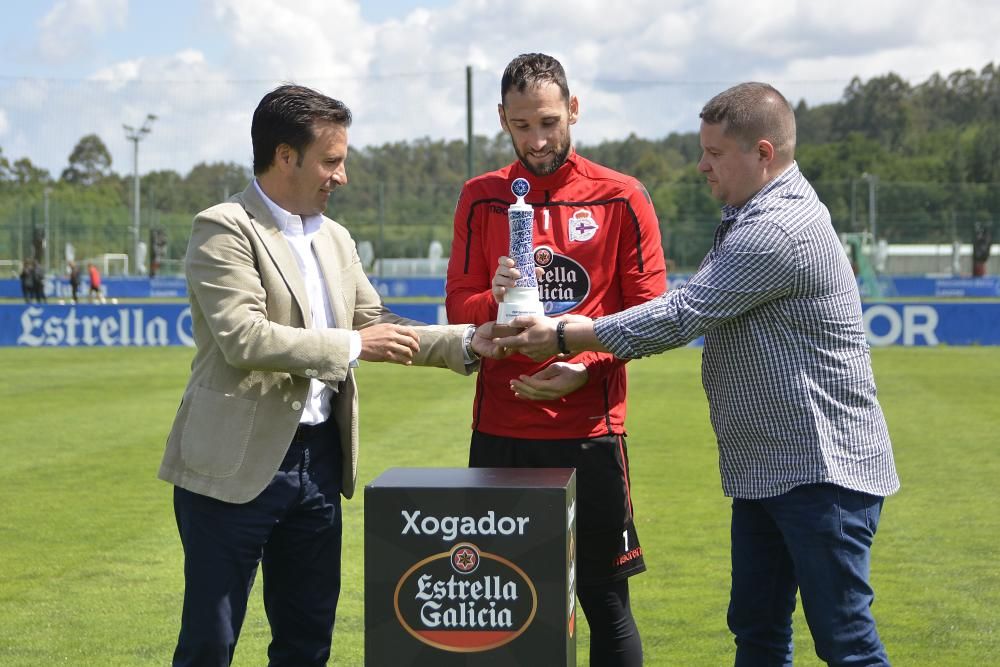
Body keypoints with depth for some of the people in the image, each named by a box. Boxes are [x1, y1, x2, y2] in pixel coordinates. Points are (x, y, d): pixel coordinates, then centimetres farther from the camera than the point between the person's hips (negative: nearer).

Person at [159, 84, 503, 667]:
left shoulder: (335, 239, 15)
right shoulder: (224, 230, -10)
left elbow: (375, 324, 17)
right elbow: (243, 338, -21)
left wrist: (467, 342, 4)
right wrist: (354, 345, -18)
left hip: (319, 459, 7)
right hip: (237, 465, -7)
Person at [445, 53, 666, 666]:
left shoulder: (622, 199, 1)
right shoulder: (481, 199, 7)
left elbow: (649, 313, 1)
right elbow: (458, 307, 6)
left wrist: (585, 367, -14)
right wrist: (494, 300, -17)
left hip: (589, 427, -2)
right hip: (499, 430, 2)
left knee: (605, 598, 3)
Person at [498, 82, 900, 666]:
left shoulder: (779, 229, -20)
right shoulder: (753, 217, 15)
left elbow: (682, 315, -20)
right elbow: (697, 313, 15)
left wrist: (565, 337, -10)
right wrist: (584, 365, 7)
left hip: (823, 469, -11)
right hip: (766, 466, 11)